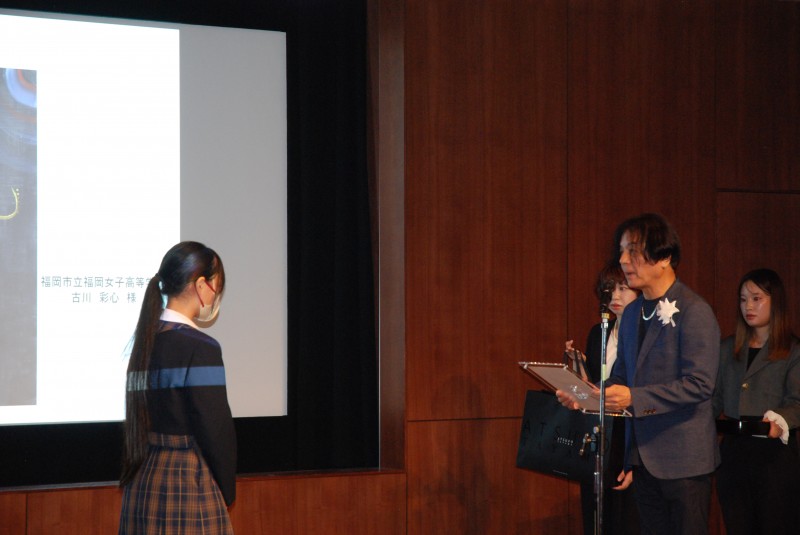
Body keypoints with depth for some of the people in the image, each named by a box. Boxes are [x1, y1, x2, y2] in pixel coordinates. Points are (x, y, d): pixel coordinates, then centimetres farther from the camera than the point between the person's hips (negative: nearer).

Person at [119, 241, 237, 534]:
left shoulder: (145, 341, 8)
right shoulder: (200, 348, -15)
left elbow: (139, 419, 12)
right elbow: (216, 429, -14)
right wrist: (226, 493, 0)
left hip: (141, 485, 8)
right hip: (188, 488, -8)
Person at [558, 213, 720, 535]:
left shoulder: (694, 312, -12)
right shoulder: (632, 313, 13)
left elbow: (700, 385, -20)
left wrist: (634, 398, -25)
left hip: (683, 460, -7)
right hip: (644, 458, 7)